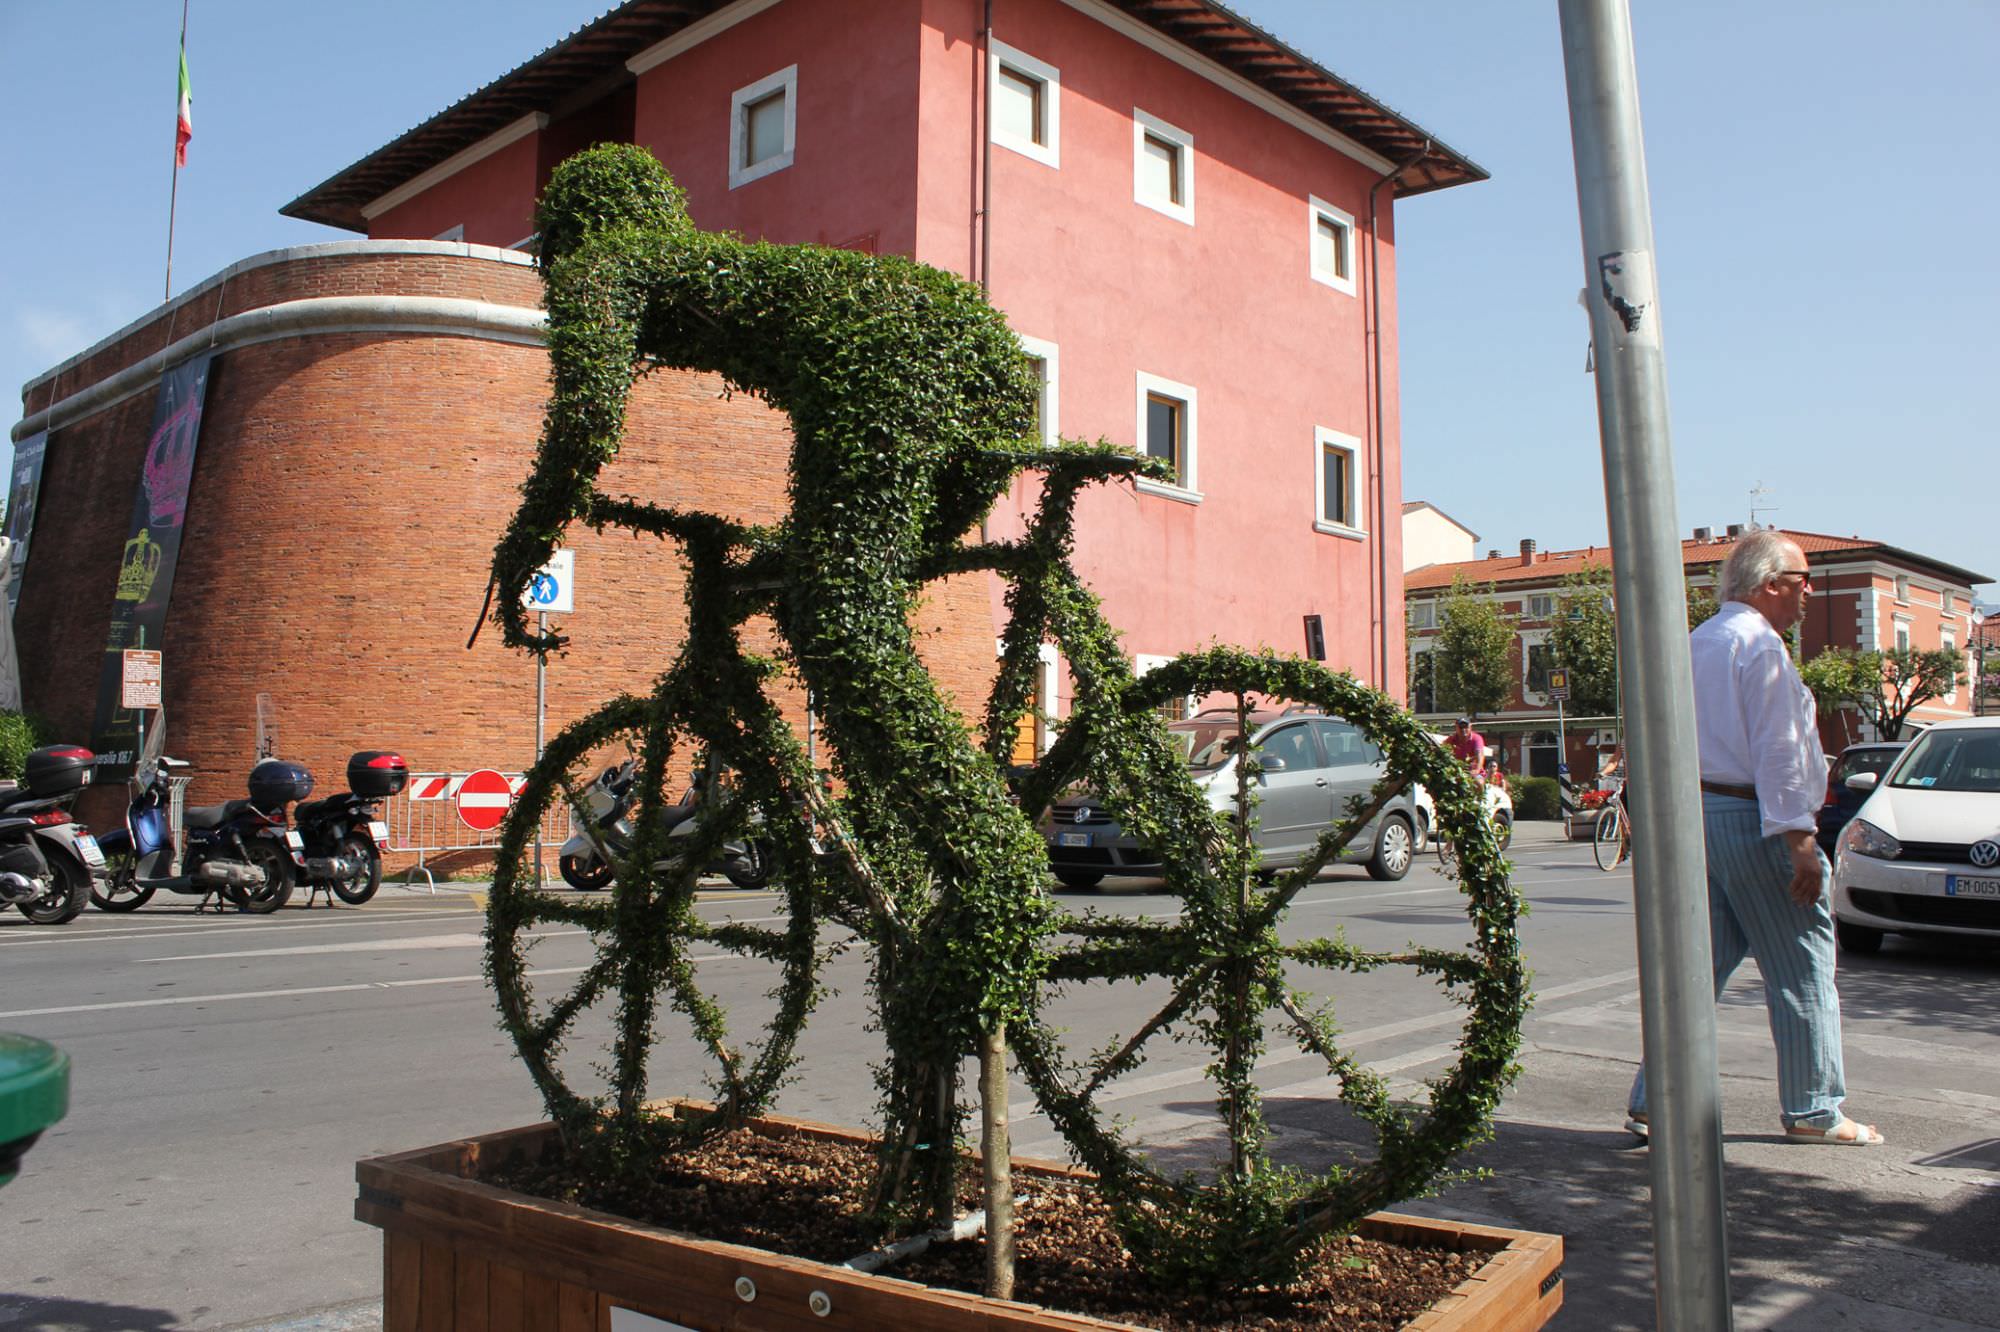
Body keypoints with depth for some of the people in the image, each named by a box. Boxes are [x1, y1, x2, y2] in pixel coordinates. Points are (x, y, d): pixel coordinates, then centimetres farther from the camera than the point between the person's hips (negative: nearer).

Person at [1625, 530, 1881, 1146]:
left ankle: (1653, 1101, 10)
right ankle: (1813, 1111, 14)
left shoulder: (1695, 644, 16)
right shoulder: (1760, 644, -12)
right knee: (1802, 969, 4)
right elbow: (1778, 752, -17)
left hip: (1696, 813, 9)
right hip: (1753, 822, -9)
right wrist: (1800, 840, -18)